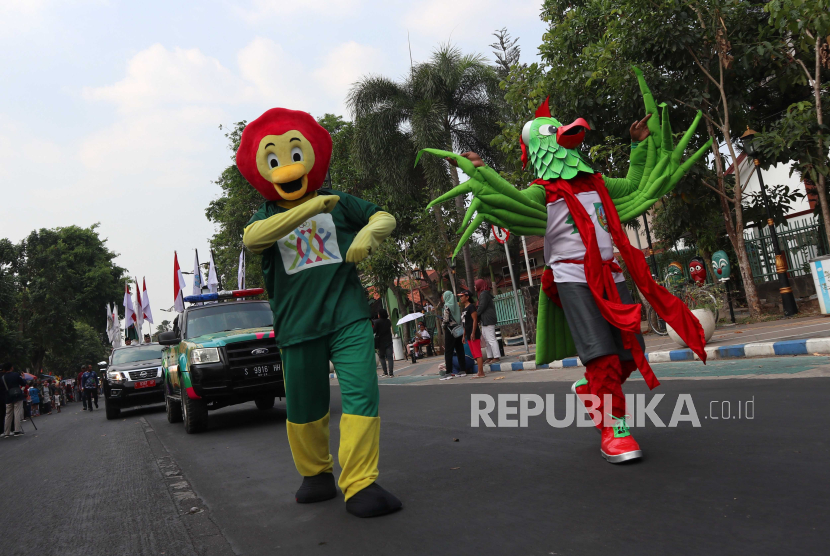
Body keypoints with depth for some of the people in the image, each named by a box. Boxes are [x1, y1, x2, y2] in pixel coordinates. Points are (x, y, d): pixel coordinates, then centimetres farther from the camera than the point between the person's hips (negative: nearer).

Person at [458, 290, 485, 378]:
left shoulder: (471, 307, -9)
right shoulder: (463, 309, 18)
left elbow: (475, 320, -16)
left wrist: (473, 333, -22)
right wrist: (464, 335, 19)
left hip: (474, 334, -10)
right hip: (468, 335, 10)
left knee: (477, 353, -10)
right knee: (475, 354, 10)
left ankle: (481, 373, -11)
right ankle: (480, 372, 13)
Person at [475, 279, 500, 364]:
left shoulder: (484, 294, -13)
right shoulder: (481, 294, 18)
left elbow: (482, 306, -18)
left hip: (488, 320, -11)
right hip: (485, 321, 11)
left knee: (491, 339, -9)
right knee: (486, 339, 13)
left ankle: (496, 357, -6)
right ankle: (490, 357, 17)